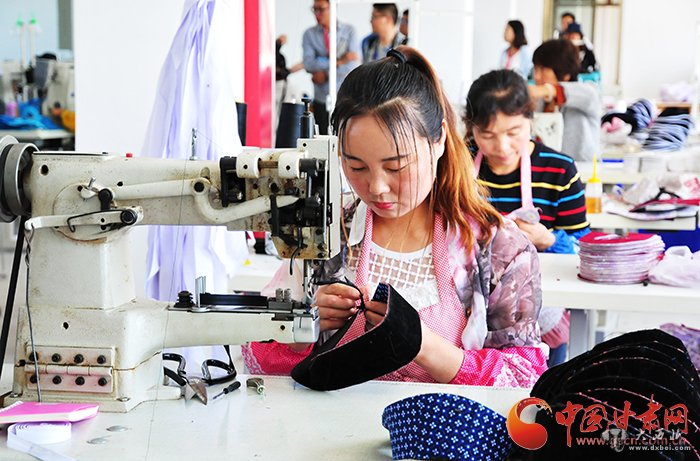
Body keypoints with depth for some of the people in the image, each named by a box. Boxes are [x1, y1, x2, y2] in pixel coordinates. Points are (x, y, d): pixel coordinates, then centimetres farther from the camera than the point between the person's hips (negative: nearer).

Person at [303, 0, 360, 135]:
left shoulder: (349, 31, 4)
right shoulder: (309, 34, 6)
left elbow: (354, 64, -7)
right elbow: (308, 64, -9)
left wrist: (325, 74, -10)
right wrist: (339, 61, -15)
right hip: (322, 100, 1)